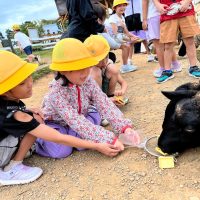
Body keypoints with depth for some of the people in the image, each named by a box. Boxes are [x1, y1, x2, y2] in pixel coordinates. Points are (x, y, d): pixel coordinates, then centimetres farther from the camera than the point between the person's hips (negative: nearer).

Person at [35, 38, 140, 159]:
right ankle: (39, 138, 4)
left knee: (95, 114, -18)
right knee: (62, 151, -25)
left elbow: (106, 105, -26)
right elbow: (77, 122, -41)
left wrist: (125, 127, -40)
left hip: (81, 117, 5)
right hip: (55, 125, -5)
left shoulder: (88, 82, -20)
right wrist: (110, 139, -45)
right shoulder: (57, 92, -35)